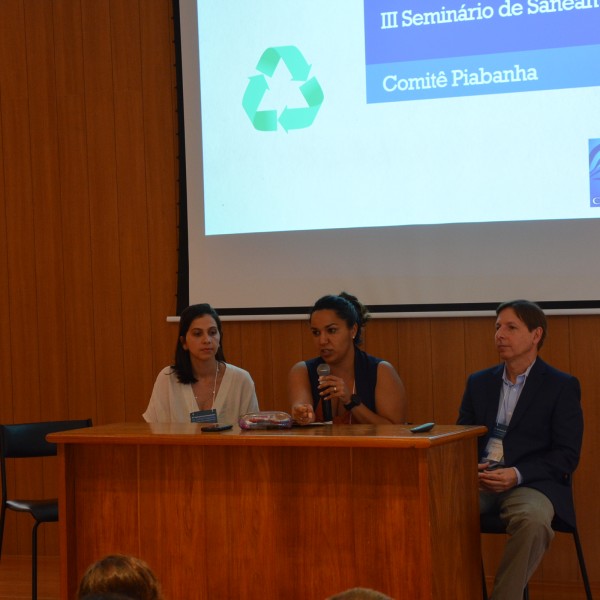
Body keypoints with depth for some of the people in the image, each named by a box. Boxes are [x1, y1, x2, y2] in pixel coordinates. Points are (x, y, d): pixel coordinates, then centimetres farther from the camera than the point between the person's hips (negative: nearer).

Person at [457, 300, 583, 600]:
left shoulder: (562, 386, 3)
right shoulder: (479, 382, 18)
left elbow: (567, 454, -3)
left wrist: (517, 474, -18)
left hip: (531, 484, -4)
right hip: (478, 481, 4)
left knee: (532, 521, -39)